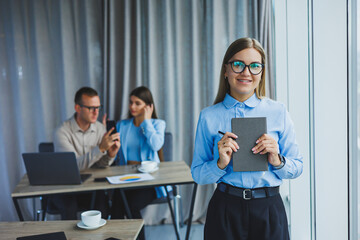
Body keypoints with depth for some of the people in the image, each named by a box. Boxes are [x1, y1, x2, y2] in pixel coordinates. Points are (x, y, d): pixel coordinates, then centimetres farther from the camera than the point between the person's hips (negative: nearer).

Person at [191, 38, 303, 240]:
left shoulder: (278, 112, 1)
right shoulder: (209, 117, 0)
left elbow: (297, 168, 4)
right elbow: (198, 174, 1)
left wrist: (278, 161, -15)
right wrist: (220, 164, -16)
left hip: (269, 209, 1)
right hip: (225, 210, 0)